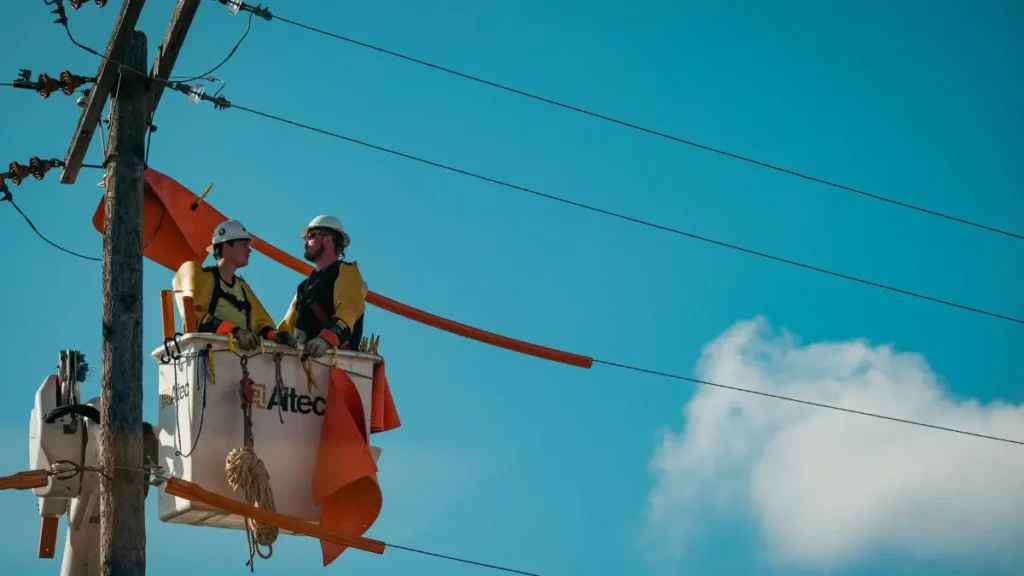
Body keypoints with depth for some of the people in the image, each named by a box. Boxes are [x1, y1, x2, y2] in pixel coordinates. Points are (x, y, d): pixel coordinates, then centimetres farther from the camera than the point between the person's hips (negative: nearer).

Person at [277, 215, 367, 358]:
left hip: (336, 355, -7)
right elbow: (289, 324, 26)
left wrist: (326, 339, -31)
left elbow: (348, 313, -13)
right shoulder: (306, 285, 30)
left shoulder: (345, 272, 4)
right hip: (303, 355, 7)